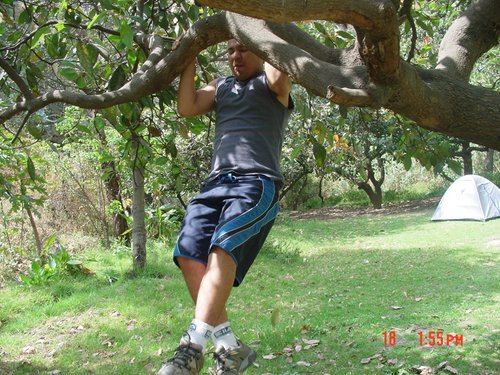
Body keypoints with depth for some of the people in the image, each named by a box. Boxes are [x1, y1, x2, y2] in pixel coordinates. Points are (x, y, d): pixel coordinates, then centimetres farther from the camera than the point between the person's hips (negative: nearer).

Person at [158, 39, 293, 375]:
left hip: (258, 183, -6)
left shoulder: (271, 83, 13)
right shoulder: (222, 86, 29)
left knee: (223, 249, -27)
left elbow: (280, 77, -12)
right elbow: (187, 108, 16)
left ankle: (193, 348, -32)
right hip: (217, 182, 6)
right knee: (189, 254, -13)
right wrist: (189, 62, 15)